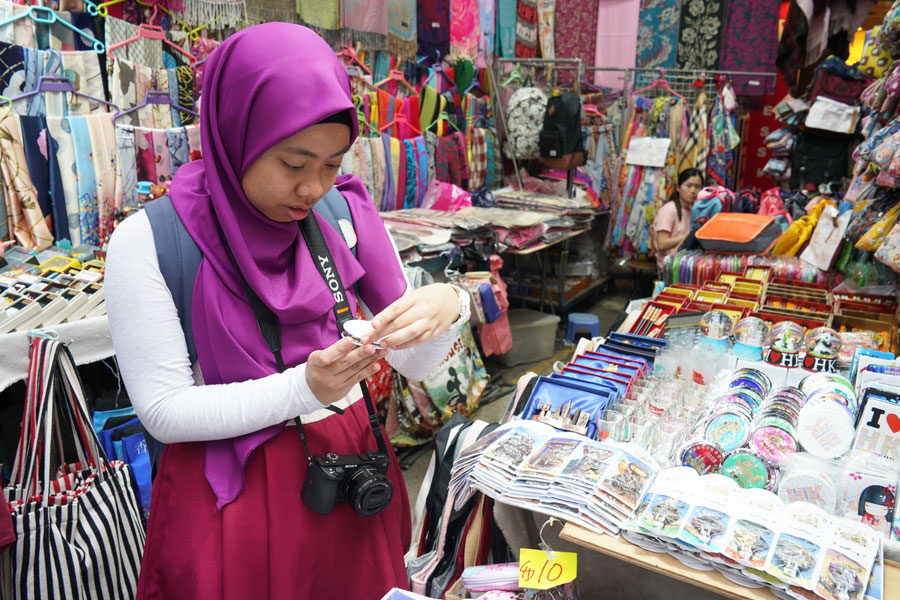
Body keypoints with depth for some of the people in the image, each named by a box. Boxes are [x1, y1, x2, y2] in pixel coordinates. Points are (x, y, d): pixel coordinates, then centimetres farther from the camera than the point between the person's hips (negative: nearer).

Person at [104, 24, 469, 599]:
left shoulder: (346, 214, -5)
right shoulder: (148, 242, -15)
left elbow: (415, 365, -3)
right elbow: (163, 411, -14)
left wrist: (447, 308, -25)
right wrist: (303, 388, -27)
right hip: (231, 492, -3)